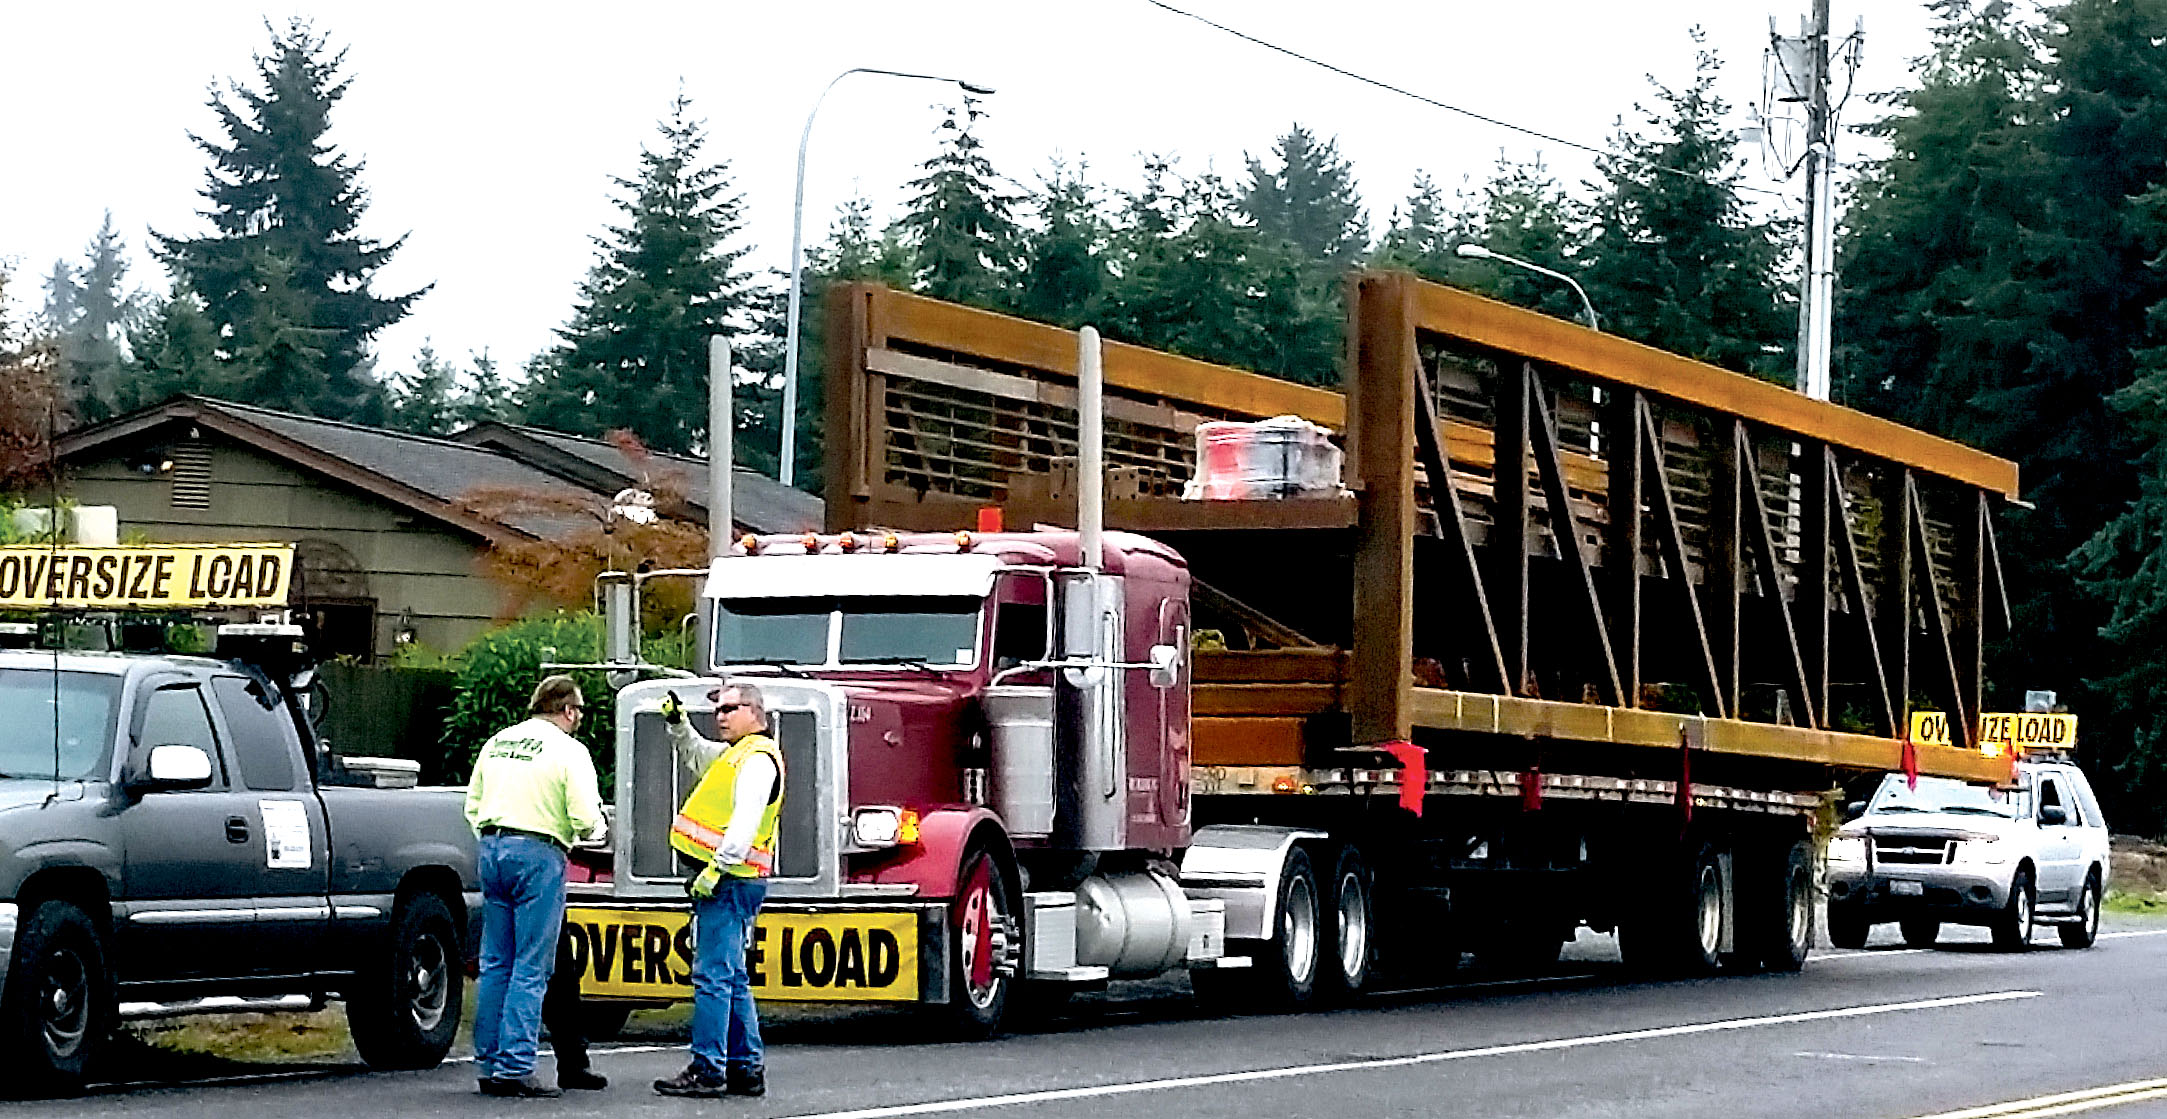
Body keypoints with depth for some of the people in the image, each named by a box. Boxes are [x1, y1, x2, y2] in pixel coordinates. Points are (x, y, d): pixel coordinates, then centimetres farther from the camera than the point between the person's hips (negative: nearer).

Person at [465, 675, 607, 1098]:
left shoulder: (496, 743, 14)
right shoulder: (568, 750, -6)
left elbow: (472, 805, 17)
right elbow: (586, 819, -11)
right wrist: (594, 828, 10)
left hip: (492, 847, 6)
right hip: (538, 854, -6)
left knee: (495, 963, 12)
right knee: (531, 968, -4)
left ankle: (488, 1063, 12)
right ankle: (515, 1067, -8)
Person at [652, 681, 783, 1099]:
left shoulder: (758, 758, -11)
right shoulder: (733, 754, 21)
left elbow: (746, 819, -23)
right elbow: (696, 754, 41)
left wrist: (716, 868, -27)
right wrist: (678, 724, 22)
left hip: (730, 882, -11)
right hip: (728, 885, 11)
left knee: (713, 976, -11)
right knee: (732, 979, 13)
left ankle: (707, 1069, -12)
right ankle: (747, 1069, 17)